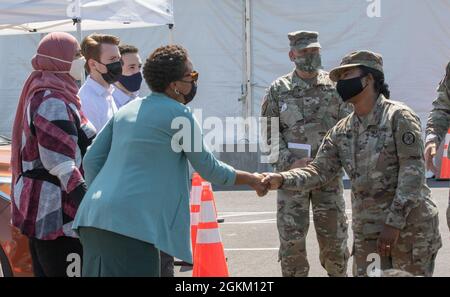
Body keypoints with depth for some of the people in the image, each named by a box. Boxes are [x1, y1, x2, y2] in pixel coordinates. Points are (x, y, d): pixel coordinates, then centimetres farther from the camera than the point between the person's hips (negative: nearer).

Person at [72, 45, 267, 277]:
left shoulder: (127, 110, 19)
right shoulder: (177, 114, -3)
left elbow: (91, 160, 18)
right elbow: (208, 168, 6)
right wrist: (252, 180, 20)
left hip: (92, 217, 9)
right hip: (129, 223, -8)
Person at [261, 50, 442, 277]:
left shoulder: (399, 117, -9)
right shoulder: (342, 132, 11)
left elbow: (413, 172, -14)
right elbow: (319, 171, 7)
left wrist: (395, 222, -19)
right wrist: (282, 179, -11)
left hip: (409, 226, -6)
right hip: (366, 230, 6)